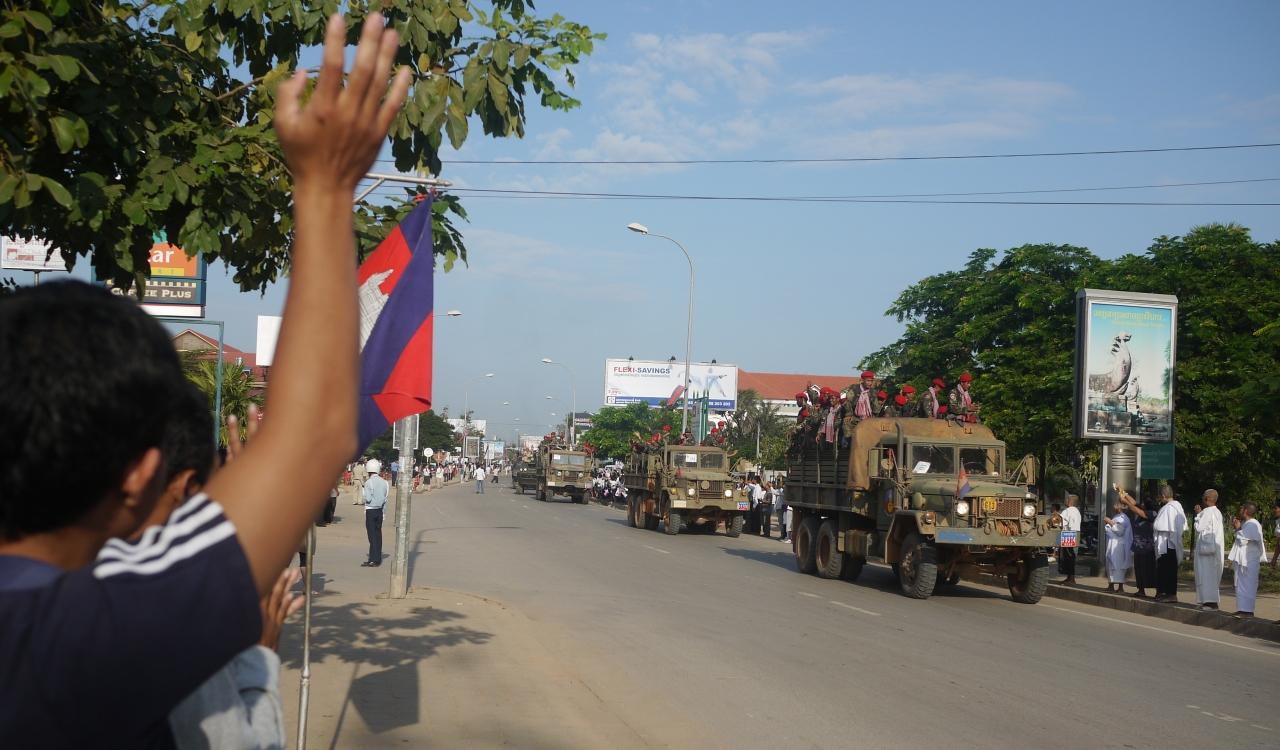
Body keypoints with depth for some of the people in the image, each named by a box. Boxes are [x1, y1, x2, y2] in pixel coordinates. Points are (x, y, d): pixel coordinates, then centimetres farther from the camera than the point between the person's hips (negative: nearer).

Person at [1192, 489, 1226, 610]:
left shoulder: (1207, 512, -16)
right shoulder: (1218, 512, 11)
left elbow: (1199, 527, -14)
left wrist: (1198, 514, -5)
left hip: (1207, 548, -9)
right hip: (1216, 549, 9)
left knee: (1207, 574, -6)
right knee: (1212, 575, 12)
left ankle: (1209, 601, -8)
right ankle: (1212, 601, 14)